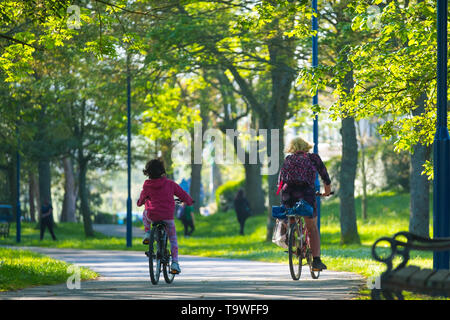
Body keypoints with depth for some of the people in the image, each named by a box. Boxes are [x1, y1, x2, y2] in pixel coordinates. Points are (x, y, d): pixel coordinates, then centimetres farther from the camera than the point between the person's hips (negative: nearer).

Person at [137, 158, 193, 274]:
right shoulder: (170, 183, 0)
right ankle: (174, 263, 10)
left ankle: (147, 233, 22)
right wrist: (189, 201, 29)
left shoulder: (147, 186, 1)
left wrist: (140, 203, 42)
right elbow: (183, 195, 7)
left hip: (153, 216, 0)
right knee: (173, 238, 19)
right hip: (168, 216, 0)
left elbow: (141, 201, 17)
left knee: (145, 213, 38)